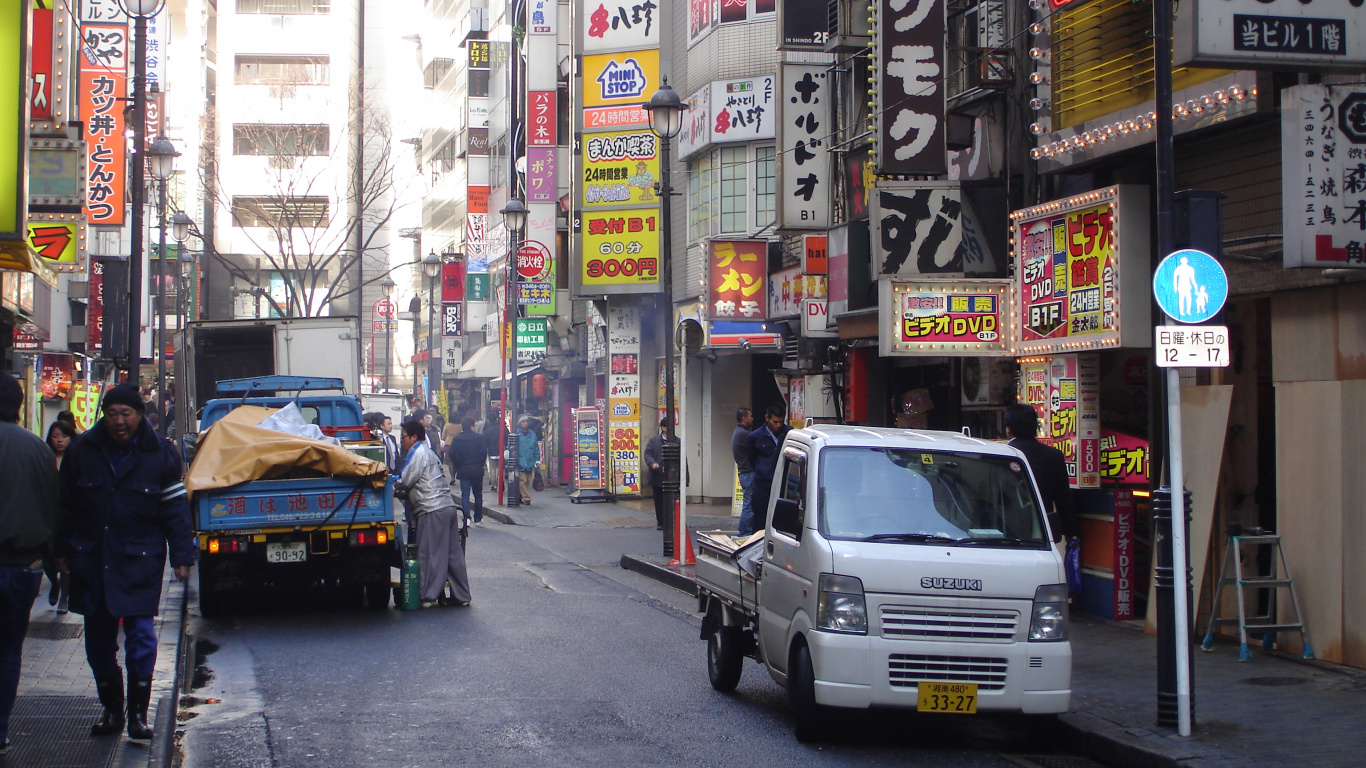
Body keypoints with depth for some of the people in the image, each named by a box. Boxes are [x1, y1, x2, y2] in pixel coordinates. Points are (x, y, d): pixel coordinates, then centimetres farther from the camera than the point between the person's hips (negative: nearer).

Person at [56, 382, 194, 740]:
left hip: (140, 560, -3)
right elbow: (65, 505, 9)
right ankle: (111, 709, 21)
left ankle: (138, 713, 2)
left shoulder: (161, 454, -2)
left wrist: (182, 556, -3)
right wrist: (62, 549, 8)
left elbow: (174, 508, 0)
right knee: (97, 637, 8)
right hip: (91, 560, 3)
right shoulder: (82, 451, 2)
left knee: (141, 635, -7)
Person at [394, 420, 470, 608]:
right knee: (453, 553, 8)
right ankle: (461, 595, 10)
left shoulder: (417, 453, -6)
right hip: (448, 506, 9)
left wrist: (391, 488, 10)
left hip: (432, 510, -9)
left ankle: (429, 597, -5)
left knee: (430, 554, -6)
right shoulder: (429, 452, 24)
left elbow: (404, 482, -7)